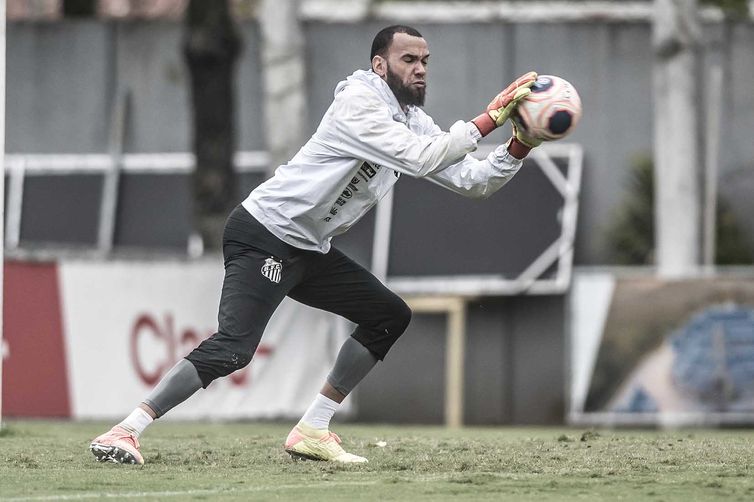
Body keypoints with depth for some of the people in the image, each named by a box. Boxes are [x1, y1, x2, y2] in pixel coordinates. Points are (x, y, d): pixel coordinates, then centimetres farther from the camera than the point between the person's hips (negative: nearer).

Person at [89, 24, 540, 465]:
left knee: (390, 316, 9)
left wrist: (521, 146, -9)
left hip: (309, 248, 10)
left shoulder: (413, 123, 10)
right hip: (263, 240, -10)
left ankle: (312, 431, 10)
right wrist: (491, 119, -25)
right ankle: (125, 432, -25)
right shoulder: (359, 104, -17)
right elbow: (422, 160, -28)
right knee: (233, 348, -24)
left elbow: (472, 181, 7)